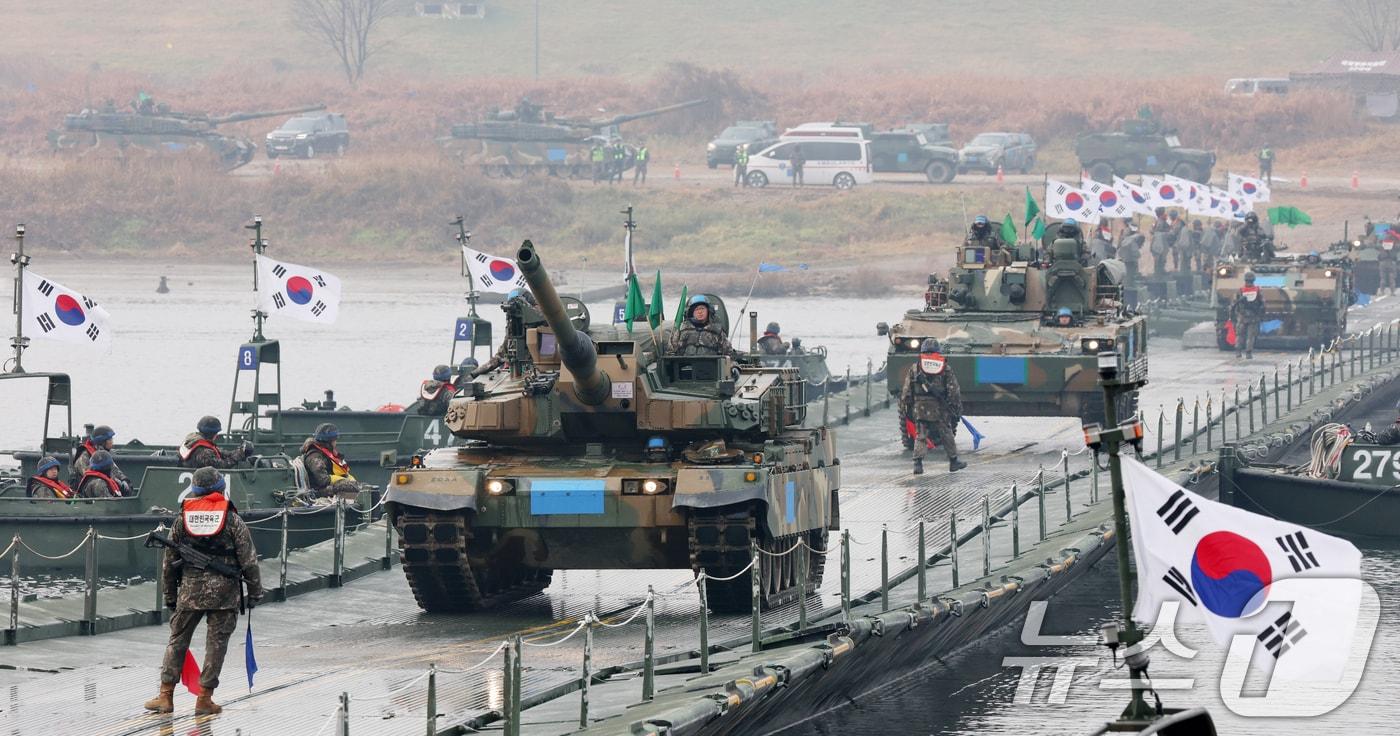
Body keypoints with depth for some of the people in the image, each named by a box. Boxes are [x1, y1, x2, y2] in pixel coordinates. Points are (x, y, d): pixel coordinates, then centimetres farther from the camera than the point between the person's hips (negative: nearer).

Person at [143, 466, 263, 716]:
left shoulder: (181, 519, 6)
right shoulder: (232, 519, -2)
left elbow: (168, 561, 10)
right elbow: (248, 560, -3)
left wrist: (170, 595, 21)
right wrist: (255, 592, 6)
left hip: (190, 588, 2)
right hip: (224, 590, -2)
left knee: (177, 639, 11)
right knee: (216, 643, 5)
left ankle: (166, 695, 9)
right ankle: (204, 699, 4)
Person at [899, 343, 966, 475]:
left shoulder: (914, 368, 5)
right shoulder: (945, 369, 4)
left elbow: (906, 391, 4)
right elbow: (954, 392, 3)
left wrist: (905, 409, 10)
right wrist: (957, 409, 9)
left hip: (920, 409, 0)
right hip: (940, 410, 0)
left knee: (920, 437, 2)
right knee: (947, 435, 13)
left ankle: (918, 464, -11)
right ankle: (953, 462, 22)